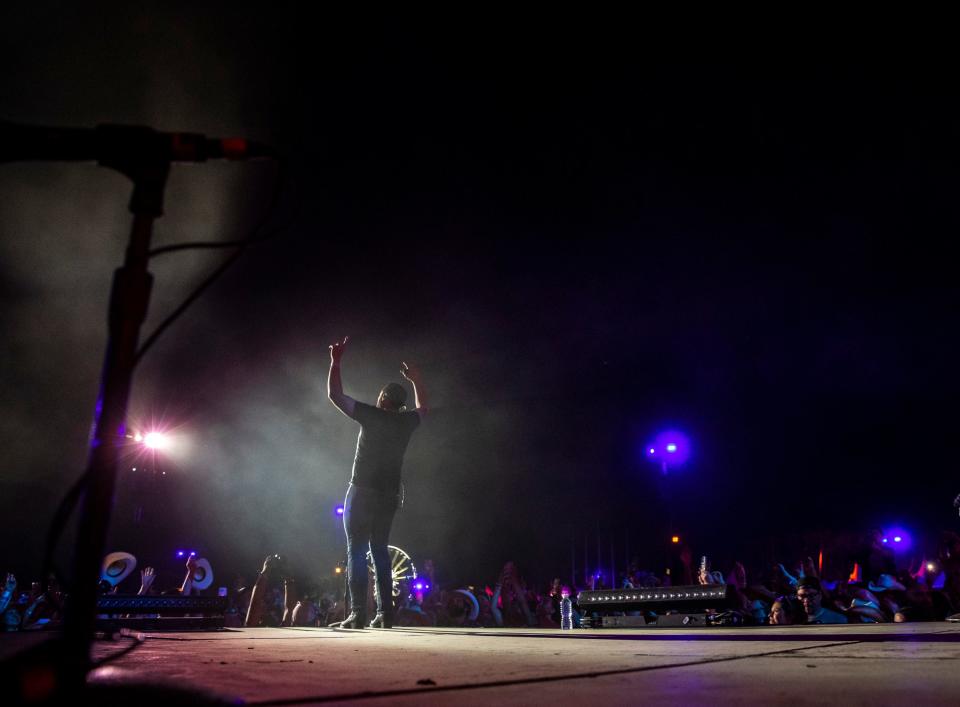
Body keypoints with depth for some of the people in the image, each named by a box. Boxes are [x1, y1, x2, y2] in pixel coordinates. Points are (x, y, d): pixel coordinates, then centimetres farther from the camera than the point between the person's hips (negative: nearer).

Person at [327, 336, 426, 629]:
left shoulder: (372, 416, -8)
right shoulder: (407, 421, 5)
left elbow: (335, 395, -8)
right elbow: (422, 407, 29)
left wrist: (335, 361, 0)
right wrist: (415, 380, 37)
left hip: (362, 492, -5)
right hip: (389, 495, 5)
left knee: (357, 550, -2)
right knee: (380, 550, 12)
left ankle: (358, 612, -8)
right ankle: (385, 613, 7)